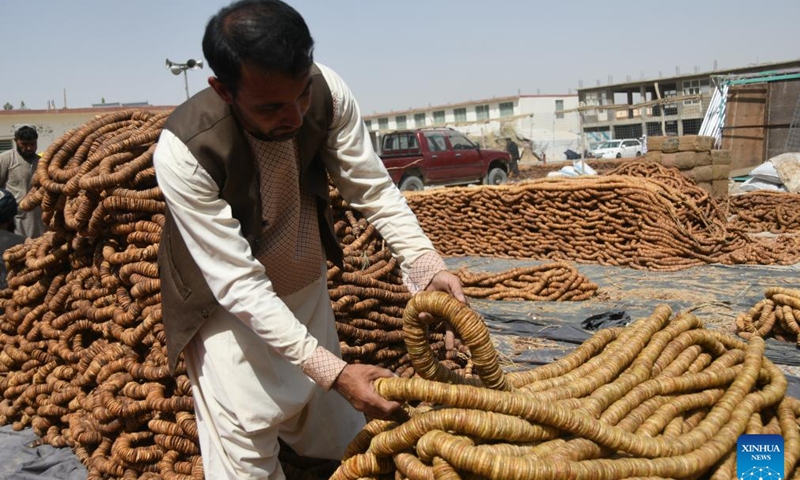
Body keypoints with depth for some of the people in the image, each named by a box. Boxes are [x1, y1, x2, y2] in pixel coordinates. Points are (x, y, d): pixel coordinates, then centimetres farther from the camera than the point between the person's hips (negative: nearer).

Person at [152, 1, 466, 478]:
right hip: (228, 304, -4)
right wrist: (332, 371, -34)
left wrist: (426, 262, -27)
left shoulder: (327, 92, -23)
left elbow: (374, 188, -12)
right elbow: (239, 285, -30)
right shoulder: (183, 151, -32)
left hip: (307, 286, 4)